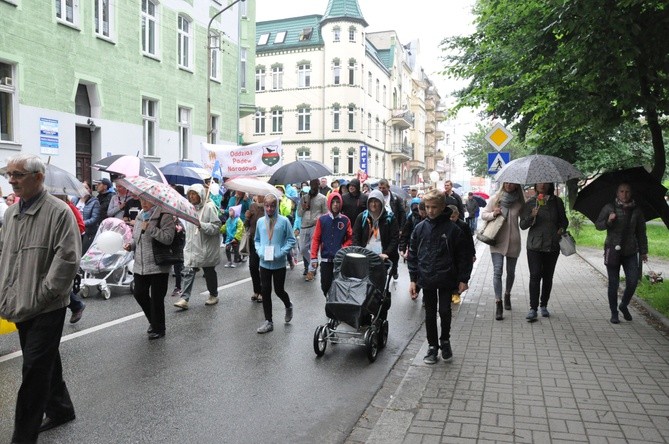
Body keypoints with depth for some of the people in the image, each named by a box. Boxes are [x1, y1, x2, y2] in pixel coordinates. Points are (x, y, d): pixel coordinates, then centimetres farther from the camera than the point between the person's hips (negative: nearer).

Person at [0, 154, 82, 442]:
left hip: (47, 309, -7)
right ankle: (60, 409, 38)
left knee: (35, 370, -1)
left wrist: (43, 294, -17)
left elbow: (67, 258, -19)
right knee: (46, 363, 20)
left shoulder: (58, 212, -14)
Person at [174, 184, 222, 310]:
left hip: (206, 247, -5)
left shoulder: (209, 207, -11)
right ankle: (184, 299, -8)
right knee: (188, 271, -6)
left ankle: (214, 295, 29)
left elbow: (216, 226, -17)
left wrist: (202, 225, -28)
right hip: (192, 246, 5)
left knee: (209, 271, 11)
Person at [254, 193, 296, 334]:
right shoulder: (260, 221, 1)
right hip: (264, 263, 3)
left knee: (279, 290, 8)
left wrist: (281, 252, -16)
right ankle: (268, 321, 17)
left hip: (279, 263, -3)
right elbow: (257, 240, 13)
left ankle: (288, 306, 41)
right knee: (265, 291, 5)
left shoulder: (284, 221, -9)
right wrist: (260, 251, -5)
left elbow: (291, 240, -4)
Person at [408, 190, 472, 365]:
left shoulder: (453, 229, -7)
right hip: (427, 279, 2)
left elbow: (464, 256, -3)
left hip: (446, 279, -2)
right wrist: (413, 279, 1)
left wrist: (463, 279, -5)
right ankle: (432, 347, 23)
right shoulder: (420, 228, 1)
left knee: (445, 311, -3)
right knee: (430, 314, 9)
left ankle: (445, 340, 24)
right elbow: (413, 255, 5)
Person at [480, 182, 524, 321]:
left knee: (511, 272, 15)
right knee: (497, 271, -10)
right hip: (497, 241, -1)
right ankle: (498, 303, -7)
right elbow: (483, 214, 4)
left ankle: (507, 295, 39)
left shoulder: (520, 201, 1)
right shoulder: (495, 199, -1)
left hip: (513, 241, 2)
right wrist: (493, 214, -14)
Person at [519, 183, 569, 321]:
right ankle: (533, 308, -7)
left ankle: (544, 306, 22)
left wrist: (562, 229, -2)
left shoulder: (557, 202, 8)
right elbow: (522, 225, -1)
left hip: (552, 245, 2)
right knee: (535, 276, -9)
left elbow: (564, 220, 18)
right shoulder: (530, 203, 3)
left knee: (548, 276, 9)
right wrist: (532, 216, -19)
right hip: (534, 246, -2)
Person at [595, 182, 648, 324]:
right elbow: (598, 225, 2)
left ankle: (624, 306, 23)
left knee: (633, 282, -4)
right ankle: (614, 313, 16)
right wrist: (608, 221, -19)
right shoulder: (609, 208, 0)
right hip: (613, 250, -2)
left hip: (630, 251, 2)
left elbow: (641, 232, 12)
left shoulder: (636, 211, 6)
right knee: (613, 283, 3)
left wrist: (643, 251, 10)